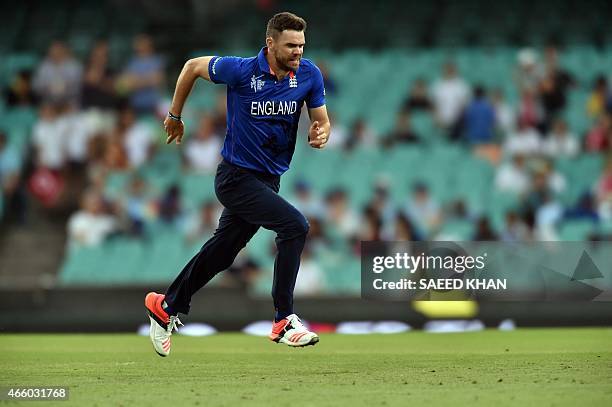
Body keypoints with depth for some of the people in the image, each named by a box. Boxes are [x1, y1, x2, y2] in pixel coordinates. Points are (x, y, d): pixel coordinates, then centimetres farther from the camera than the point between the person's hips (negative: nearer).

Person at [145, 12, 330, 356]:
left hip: (268, 180, 6)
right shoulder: (242, 71, -17)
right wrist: (175, 116, 9)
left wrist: (321, 133, -20)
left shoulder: (309, 75, -6)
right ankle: (284, 321, -18)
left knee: (222, 252, 17)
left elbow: (322, 120, 5)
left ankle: (166, 306, 37)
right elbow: (193, 66, 0)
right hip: (237, 176, -6)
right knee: (295, 225, -23)